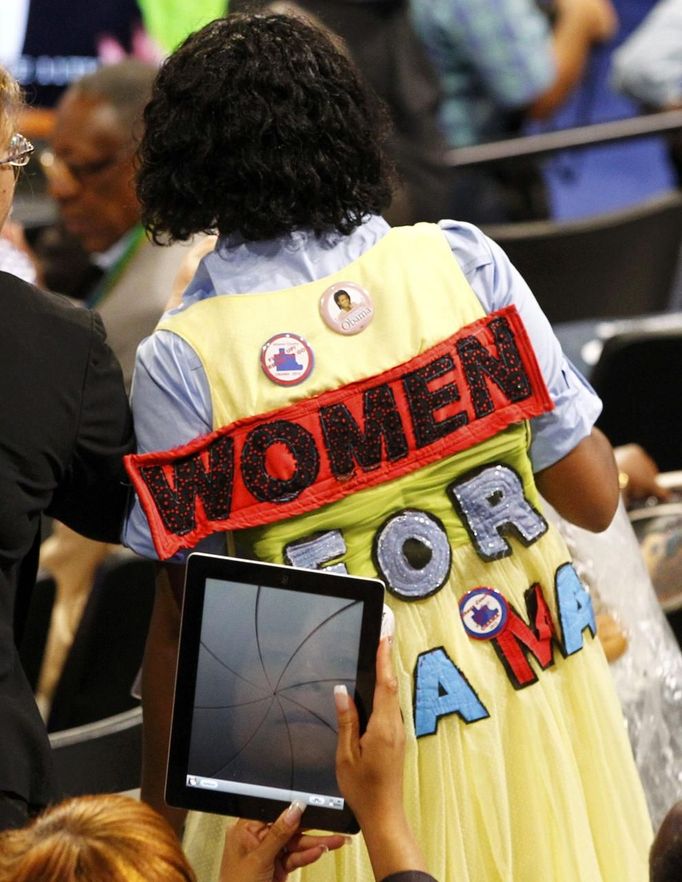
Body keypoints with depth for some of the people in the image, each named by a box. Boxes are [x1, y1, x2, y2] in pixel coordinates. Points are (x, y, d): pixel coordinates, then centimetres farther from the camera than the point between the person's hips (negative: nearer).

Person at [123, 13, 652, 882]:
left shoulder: (180, 362, -12)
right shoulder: (462, 262, -7)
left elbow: (187, 616, -8)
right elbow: (593, 497, -4)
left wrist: (158, 811, 3)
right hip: (538, 707, 2)